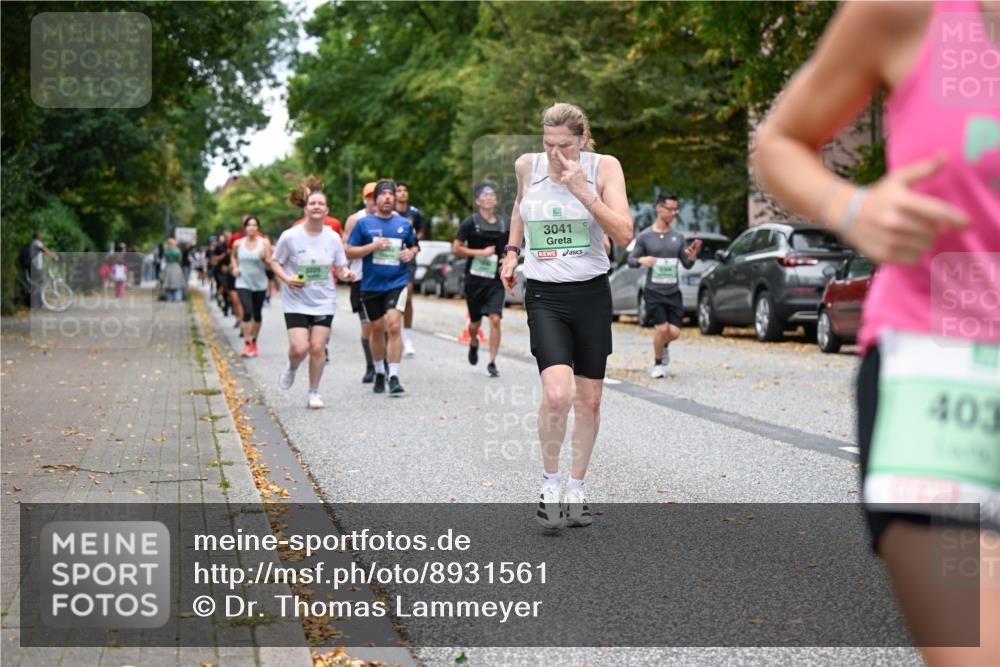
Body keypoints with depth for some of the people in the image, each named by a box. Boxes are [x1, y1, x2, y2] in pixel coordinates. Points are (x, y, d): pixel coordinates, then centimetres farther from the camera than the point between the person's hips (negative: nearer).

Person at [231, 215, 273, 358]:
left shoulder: (264, 242, -4)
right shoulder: (238, 244, 0)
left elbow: (270, 263, -5)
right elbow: (234, 256, 21)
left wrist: (264, 258, -25)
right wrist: (235, 267, 3)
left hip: (260, 284, 1)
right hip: (243, 283, -1)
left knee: (257, 314, 11)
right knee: (247, 311, -17)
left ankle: (254, 342, 31)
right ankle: (246, 344, -13)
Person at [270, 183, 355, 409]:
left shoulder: (333, 238, 0)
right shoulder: (290, 236, -8)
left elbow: (340, 266, 8)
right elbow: (275, 262, 2)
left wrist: (346, 273, -15)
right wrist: (286, 279, -16)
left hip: (324, 302, 2)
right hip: (296, 302, -2)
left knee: (317, 348, -2)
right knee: (299, 348, -13)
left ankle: (314, 393, 15)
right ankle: (292, 368, 24)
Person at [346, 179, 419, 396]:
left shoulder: (404, 223, 6)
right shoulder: (363, 223, 0)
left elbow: (414, 246, 21)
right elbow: (349, 252, -1)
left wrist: (411, 253, -3)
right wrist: (373, 246, -15)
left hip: (397, 282, 0)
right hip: (371, 285, 1)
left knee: (394, 326, -16)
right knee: (377, 329, 11)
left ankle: (394, 377, -13)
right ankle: (379, 373, 31)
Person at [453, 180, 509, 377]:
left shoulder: (504, 224, 8)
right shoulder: (470, 223, -3)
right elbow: (456, 249, -7)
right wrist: (481, 252, -14)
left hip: (496, 280, 1)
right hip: (475, 278, -1)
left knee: (495, 319, -14)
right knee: (475, 322, 10)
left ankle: (492, 363, -6)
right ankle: (473, 343, 45)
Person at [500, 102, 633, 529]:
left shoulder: (604, 167, -6)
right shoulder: (527, 165, 0)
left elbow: (623, 235, -15)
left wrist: (582, 190, -22)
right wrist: (512, 250, 15)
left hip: (591, 293, 1)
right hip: (544, 295, -1)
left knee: (589, 401, 7)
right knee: (557, 394, -20)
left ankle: (576, 489, 26)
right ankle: (549, 484, 2)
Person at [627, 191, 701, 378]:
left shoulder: (678, 237, 8)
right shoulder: (645, 237, -1)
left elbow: (687, 265, 10)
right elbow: (631, 260, 2)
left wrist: (692, 257, -13)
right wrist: (641, 260, -21)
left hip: (673, 292, 3)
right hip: (654, 291, -3)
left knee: (674, 332, -6)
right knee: (662, 328, -14)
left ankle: (664, 346, 31)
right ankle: (657, 364, 9)